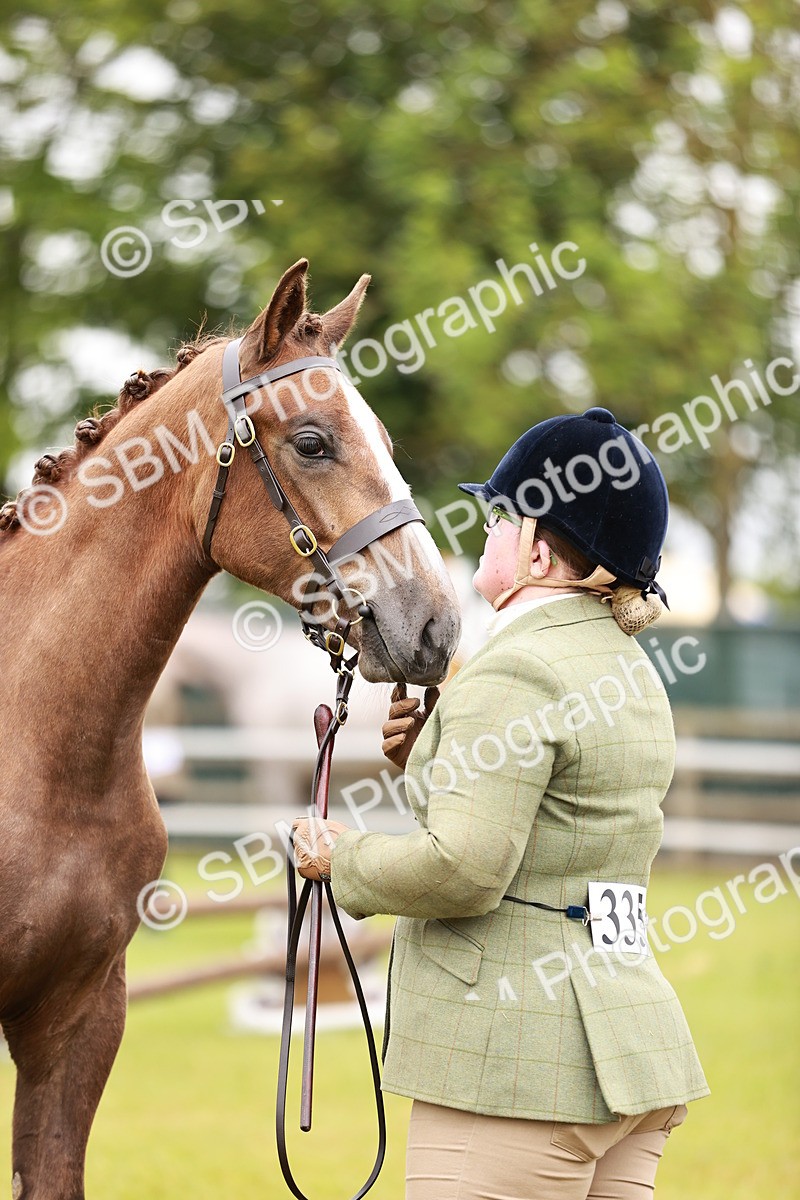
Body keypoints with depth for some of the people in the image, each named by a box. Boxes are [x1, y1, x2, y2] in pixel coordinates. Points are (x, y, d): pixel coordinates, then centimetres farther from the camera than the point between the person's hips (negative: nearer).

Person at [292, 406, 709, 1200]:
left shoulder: (512, 674, -15)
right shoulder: (631, 669, 15)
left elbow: (463, 871, -23)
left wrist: (346, 861, -6)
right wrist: (435, 758, 13)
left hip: (517, 1062, -10)